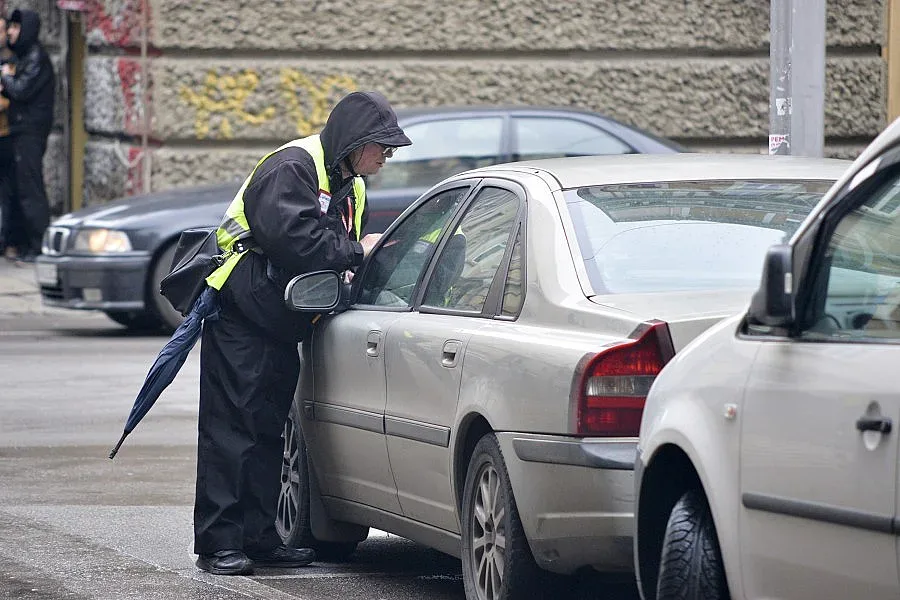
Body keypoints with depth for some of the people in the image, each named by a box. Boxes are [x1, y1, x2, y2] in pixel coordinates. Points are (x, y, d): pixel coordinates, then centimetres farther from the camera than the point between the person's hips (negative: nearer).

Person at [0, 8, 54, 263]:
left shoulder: (36, 57, -13)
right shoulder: (25, 56, 17)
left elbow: (22, 90, -20)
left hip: (31, 130, -10)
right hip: (22, 130, 10)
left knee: (30, 189, -10)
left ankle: (38, 246, -9)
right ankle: (28, 244, 16)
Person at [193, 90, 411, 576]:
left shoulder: (351, 187, 14)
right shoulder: (291, 169, -17)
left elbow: (342, 254, 18)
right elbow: (292, 239, -30)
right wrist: (356, 251, -21)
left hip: (283, 324, 10)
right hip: (239, 317, -9)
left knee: (268, 429, 11)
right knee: (231, 429, -9)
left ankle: (260, 537, 16)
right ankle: (218, 543, -8)